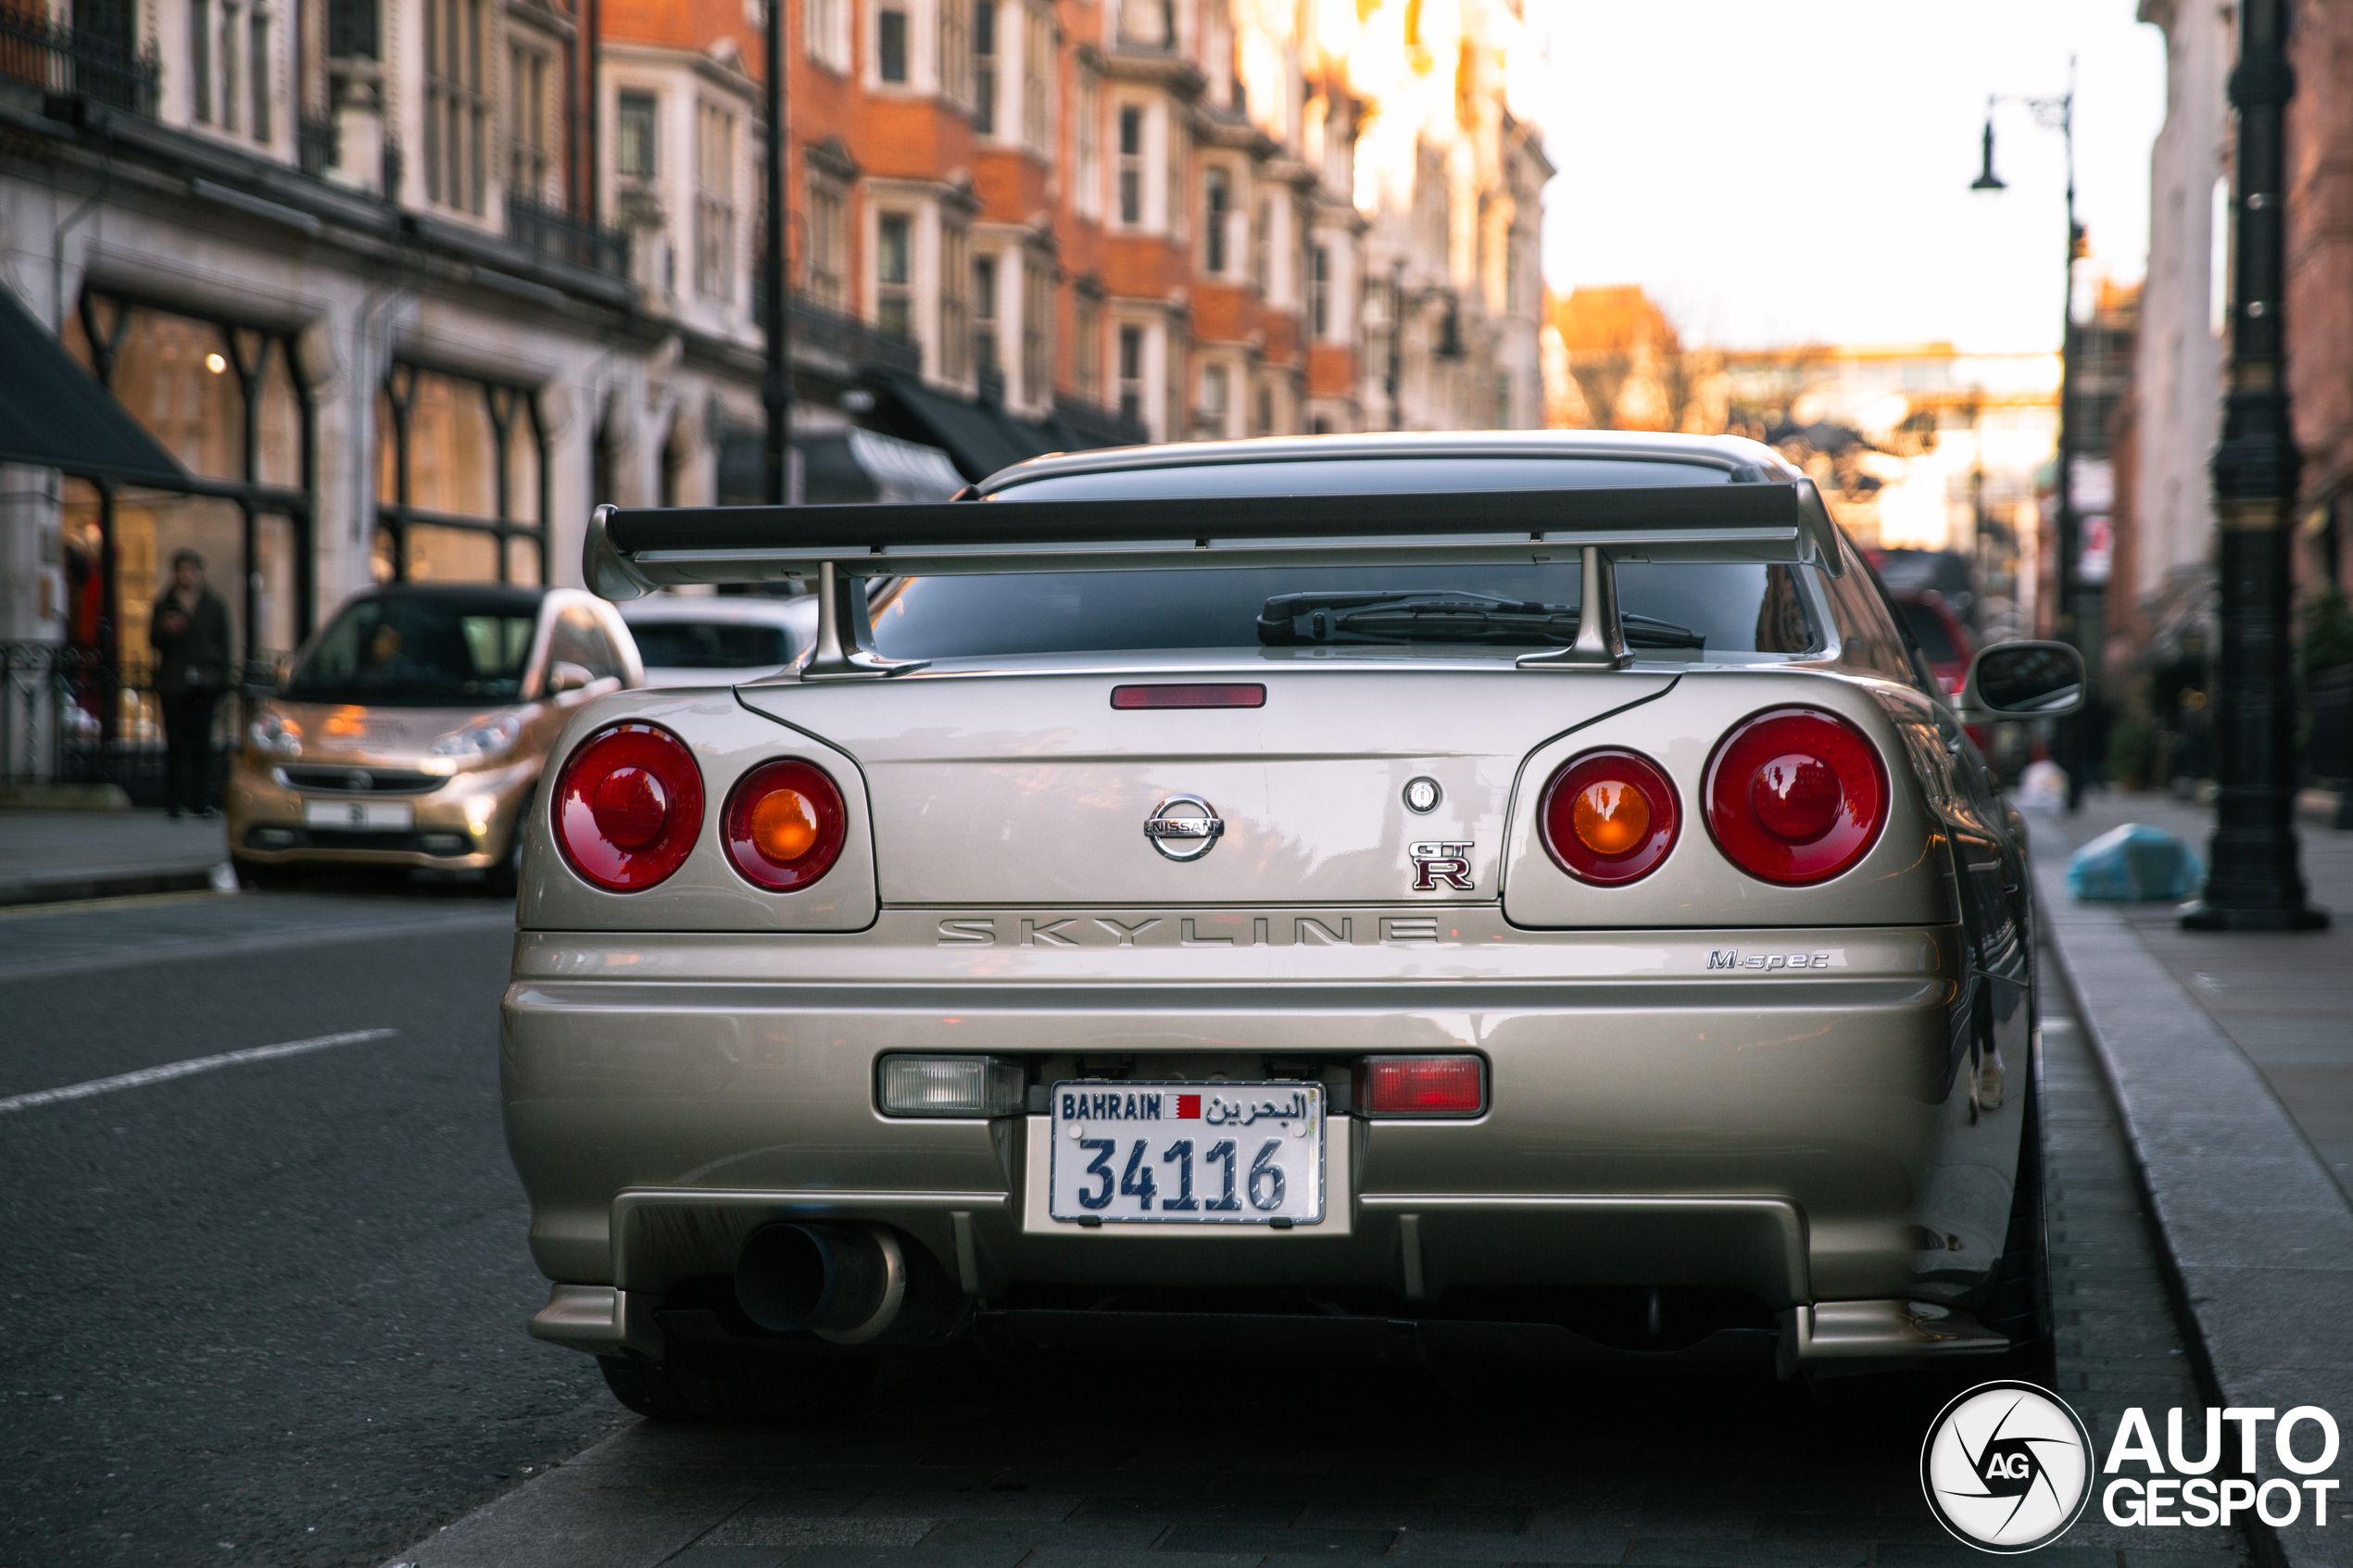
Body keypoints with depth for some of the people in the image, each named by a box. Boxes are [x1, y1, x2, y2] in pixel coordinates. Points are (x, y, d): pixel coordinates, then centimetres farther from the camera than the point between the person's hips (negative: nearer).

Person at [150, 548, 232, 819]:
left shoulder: (214, 605, 10)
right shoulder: (164, 604, 9)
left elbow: (223, 644, 10)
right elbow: (154, 641, 7)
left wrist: (221, 679, 2)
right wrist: (165, 630, -15)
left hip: (203, 684, 0)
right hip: (173, 683, 0)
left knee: (201, 743, -2)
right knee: (176, 743, -2)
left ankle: (201, 801, 1)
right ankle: (174, 802, 2)